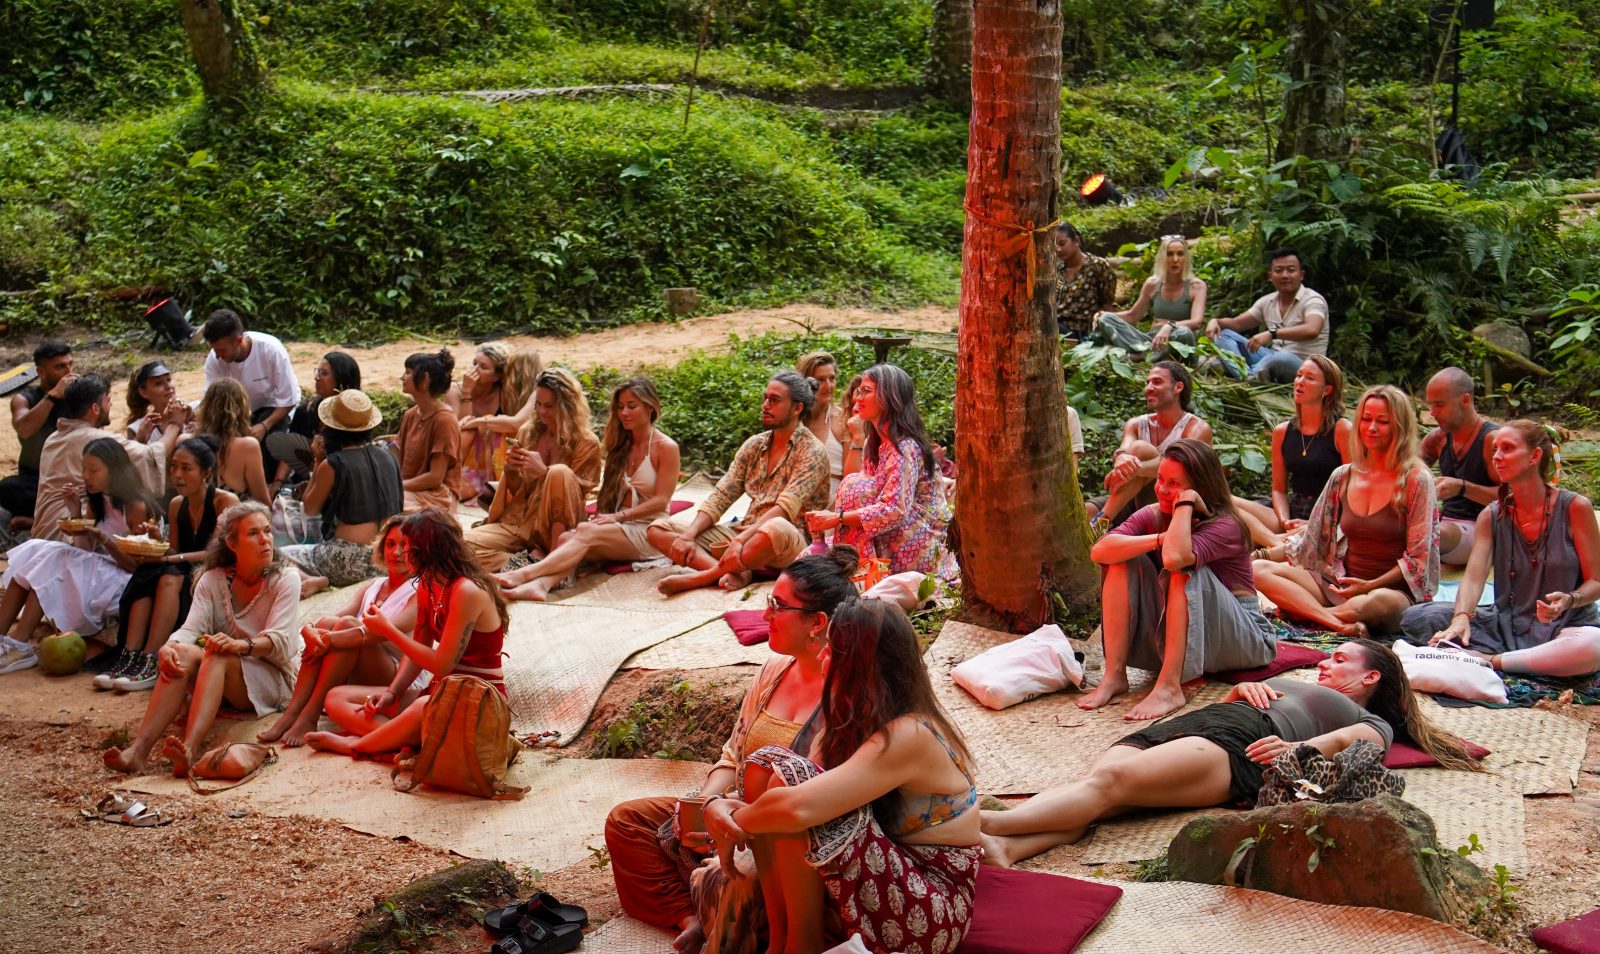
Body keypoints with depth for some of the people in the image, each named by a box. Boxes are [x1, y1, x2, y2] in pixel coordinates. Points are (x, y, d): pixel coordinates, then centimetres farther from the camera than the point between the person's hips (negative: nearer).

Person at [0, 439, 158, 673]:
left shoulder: (135, 507, -9)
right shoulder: (96, 504, 14)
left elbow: (136, 565, -11)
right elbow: (85, 549, 5)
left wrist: (103, 538, -23)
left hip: (118, 581, -8)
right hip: (92, 571, 8)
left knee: (54, 562, -24)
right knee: (35, 550, -12)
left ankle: (19, 647, -26)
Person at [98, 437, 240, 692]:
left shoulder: (225, 502, -8)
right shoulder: (177, 505, 12)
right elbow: (176, 554, 12)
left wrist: (172, 558, -24)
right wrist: (159, 541, -9)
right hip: (185, 576, 6)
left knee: (170, 577, -33)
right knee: (145, 574, -25)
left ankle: (150, 664, -39)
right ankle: (130, 658, -35)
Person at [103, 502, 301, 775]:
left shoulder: (285, 578, -3)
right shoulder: (212, 580, 6)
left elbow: (280, 640, -16)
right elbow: (191, 629, -9)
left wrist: (241, 645, -37)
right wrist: (169, 646, -33)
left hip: (272, 679, -3)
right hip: (218, 678, 3)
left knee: (217, 656, -34)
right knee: (183, 653, -29)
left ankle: (190, 749, -57)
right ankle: (139, 750, -45)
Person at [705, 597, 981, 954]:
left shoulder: (908, 737, -24)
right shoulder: (867, 716, 6)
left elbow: (797, 808, -34)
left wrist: (734, 824, -14)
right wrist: (721, 808, -13)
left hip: (933, 909, -9)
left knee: (791, 775, -25)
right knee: (766, 763, -5)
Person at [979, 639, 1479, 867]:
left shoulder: (1372, 724, 26)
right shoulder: (1291, 685, 45)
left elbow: (1342, 742, 4)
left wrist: (1298, 748, -16)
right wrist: (1243, 688, 15)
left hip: (1242, 742, -6)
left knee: (1111, 780, -31)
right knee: (1094, 782, -27)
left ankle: (987, 822, -51)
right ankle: (1002, 848, -49)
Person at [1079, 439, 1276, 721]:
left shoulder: (1226, 526, -17)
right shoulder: (1152, 516, 0)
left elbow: (1175, 557, -38)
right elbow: (1099, 551, -18)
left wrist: (1185, 503, -26)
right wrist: (1160, 539, -27)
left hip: (1243, 641, -5)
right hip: (1172, 638, 5)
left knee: (1184, 570, -31)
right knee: (1125, 560, -13)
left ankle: (1169, 687, -37)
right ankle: (1114, 675, -21)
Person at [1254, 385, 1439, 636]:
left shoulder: (1416, 481, -5)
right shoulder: (1343, 477, 10)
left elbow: (1417, 559, -7)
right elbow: (1315, 537, 16)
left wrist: (1370, 586, -15)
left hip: (1392, 590, -5)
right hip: (1341, 585, 5)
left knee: (1380, 602, -43)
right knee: (1259, 570, -15)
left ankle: (1306, 610, -18)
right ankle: (1339, 623, -32)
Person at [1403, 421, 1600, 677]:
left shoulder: (1574, 508, -5)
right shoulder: (1491, 516, 5)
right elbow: (1474, 576, -9)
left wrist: (1569, 600, -27)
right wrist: (1461, 618, -29)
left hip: (1565, 625, -3)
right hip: (1507, 625, 3)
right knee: (1416, 617, -16)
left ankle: (1491, 660, -20)